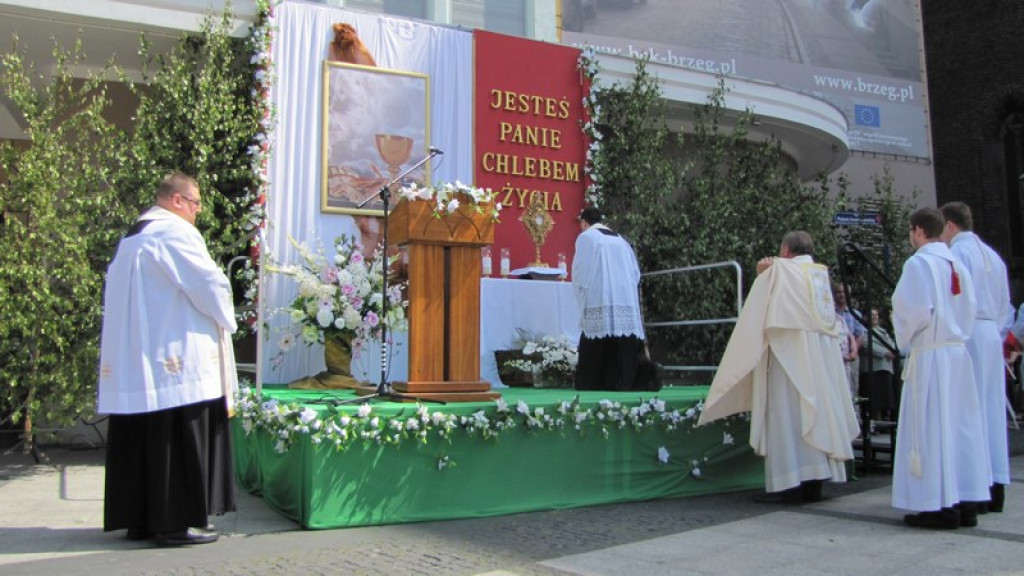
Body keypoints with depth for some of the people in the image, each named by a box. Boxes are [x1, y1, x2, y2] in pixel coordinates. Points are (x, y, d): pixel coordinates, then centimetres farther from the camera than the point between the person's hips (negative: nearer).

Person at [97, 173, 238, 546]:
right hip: (176, 359, -9)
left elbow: (123, 297, 21)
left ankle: (138, 518, 18)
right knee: (180, 442, -3)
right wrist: (225, 319, 4)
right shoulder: (175, 232, -11)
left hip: (132, 362, 9)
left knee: (139, 441, 12)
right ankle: (177, 522, 0)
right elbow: (210, 284, -15)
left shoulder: (132, 238, 18)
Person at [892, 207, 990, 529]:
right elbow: (970, 309, 13)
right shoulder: (957, 264, 12)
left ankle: (941, 506, 0)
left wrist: (904, 341, -2)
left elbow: (916, 310, -17)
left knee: (931, 428, -3)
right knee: (960, 427, 10)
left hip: (930, 355, -7)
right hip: (958, 352, 7)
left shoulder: (919, 263, -10)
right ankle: (966, 503, 15)